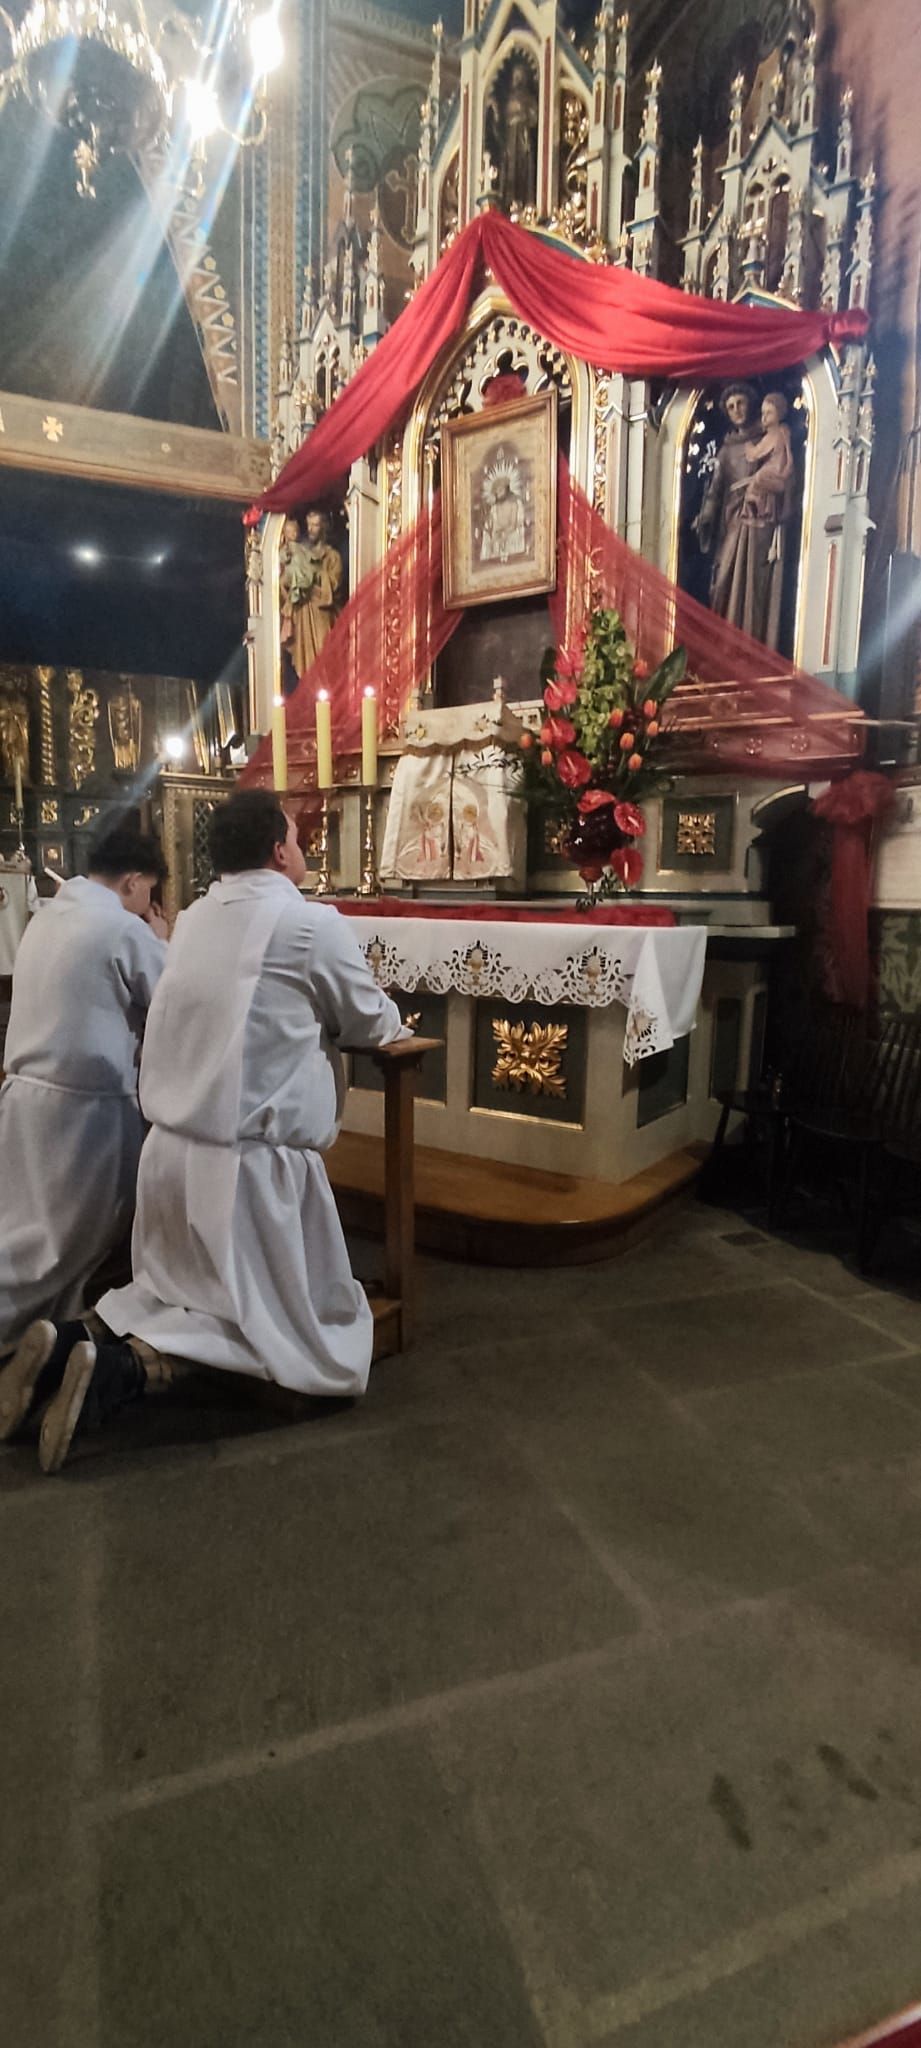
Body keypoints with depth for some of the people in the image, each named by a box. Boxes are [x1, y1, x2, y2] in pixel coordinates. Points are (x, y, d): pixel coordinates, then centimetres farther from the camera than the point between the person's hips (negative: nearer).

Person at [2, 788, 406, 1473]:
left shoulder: (193, 919, 9)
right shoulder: (313, 922, -10)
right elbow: (371, 1024, 5)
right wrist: (388, 1013, 26)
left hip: (171, 1146, 7)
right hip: (251, 1159, -7)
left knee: (178, 1293, 26)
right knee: (300, 1324, 7)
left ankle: (74, 1340, 1)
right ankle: (136, 1364, -9)